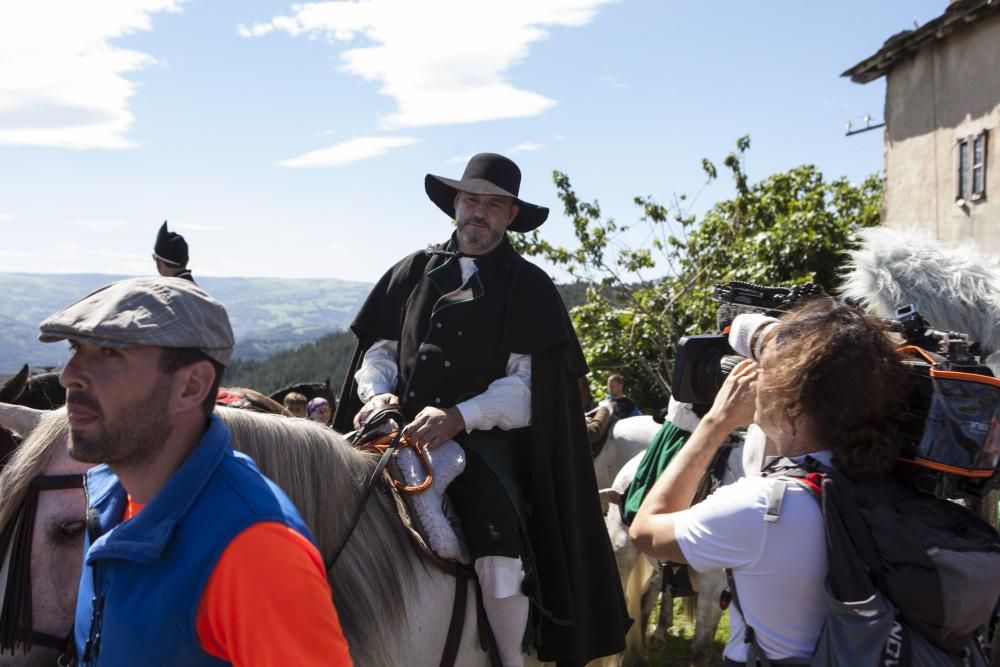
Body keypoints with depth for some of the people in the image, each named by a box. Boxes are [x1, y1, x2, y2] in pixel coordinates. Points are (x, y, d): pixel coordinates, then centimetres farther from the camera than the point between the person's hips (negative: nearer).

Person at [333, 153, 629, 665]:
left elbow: (527, 386, -6)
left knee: (500, 562, -24)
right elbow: (379, 350, 14)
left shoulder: (529, 288, 2)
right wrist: (376, 393, -8)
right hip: (403, 433, 4)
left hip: (483, 440, -3)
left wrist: (458, 417, -20)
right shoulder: (413, 271, 13)